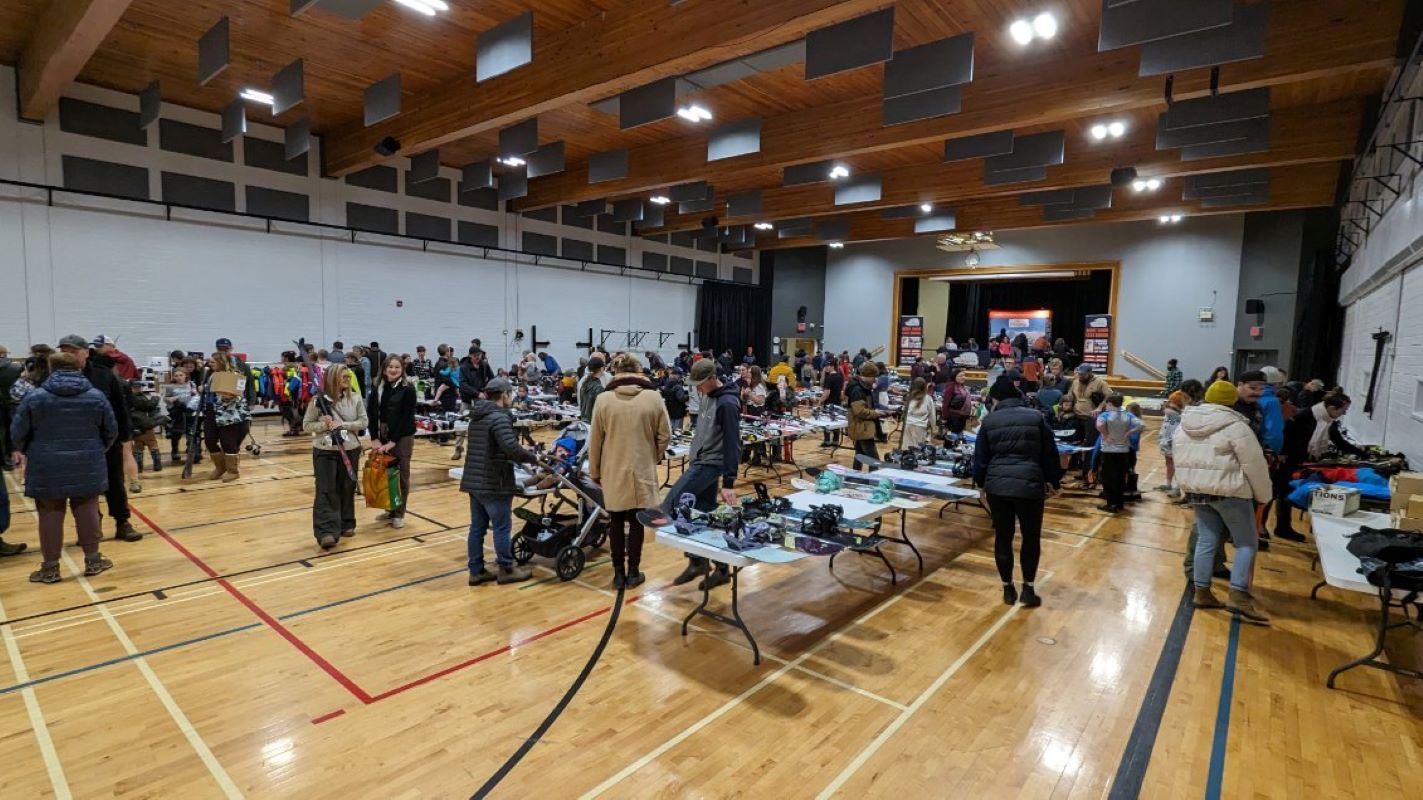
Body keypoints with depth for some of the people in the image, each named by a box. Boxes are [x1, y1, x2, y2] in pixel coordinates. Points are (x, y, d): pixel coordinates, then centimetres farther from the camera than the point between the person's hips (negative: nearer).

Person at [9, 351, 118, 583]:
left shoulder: (34, 397, -6)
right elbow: (111, 431, 5)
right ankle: (93, 560, 17)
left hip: (47, 469, -1)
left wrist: (24, 452, 22)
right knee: (87, 512, 10)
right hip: (87, 467, 1)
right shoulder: (97, 396, -2)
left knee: (50, 516, 8)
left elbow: (17, 433, 0)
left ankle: (50, 568, 16)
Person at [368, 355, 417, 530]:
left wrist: (393, 441, -14)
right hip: (384, 435, 4)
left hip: (403, 436, -4)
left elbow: (407, 417, -12)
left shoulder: (408, 389, -10)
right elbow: (372, 414, 2)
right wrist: (375, 438, -7)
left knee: (402, 474, 2)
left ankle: (399, 514, 11)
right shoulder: (378, 388, 2)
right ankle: (390, 510, 22)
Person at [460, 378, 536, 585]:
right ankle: (506, 570, 13)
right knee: (502, 527, 3)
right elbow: (511, 448, -27)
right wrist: (533, 458, -11)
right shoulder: (499, 417, -16)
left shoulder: (476, 416, 13)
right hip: (494, 483, -9)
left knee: (477, 527, 12)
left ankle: (476, 571, 19)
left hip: (474, 481, 9)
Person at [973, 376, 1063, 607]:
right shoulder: (1036, 417, 4)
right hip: (1029, 484, -1)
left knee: (1002, 537, 11)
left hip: (997, 484, 1)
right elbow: (1050, 453, 6)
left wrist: (981, 482, 22)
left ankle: (1008, 588, 20)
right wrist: (1053, 481, 18)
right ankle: (1028, 588, 14)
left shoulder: (989, 421, 4)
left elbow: (980, 457, 8)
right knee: (1031, 537, 14)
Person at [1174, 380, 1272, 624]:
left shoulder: (1185, 425, 7)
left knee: (1206, 540, 12)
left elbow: (1179, 457, 14)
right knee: (1246, 543, 5)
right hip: (1229, 491, -6)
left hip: (1196, 491, 6)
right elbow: (1254, 464, -10)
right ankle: (1238, 596, -3)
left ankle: (1202, 592, 14)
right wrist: (1263, 494, 3)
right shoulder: (1234, 426, -13)